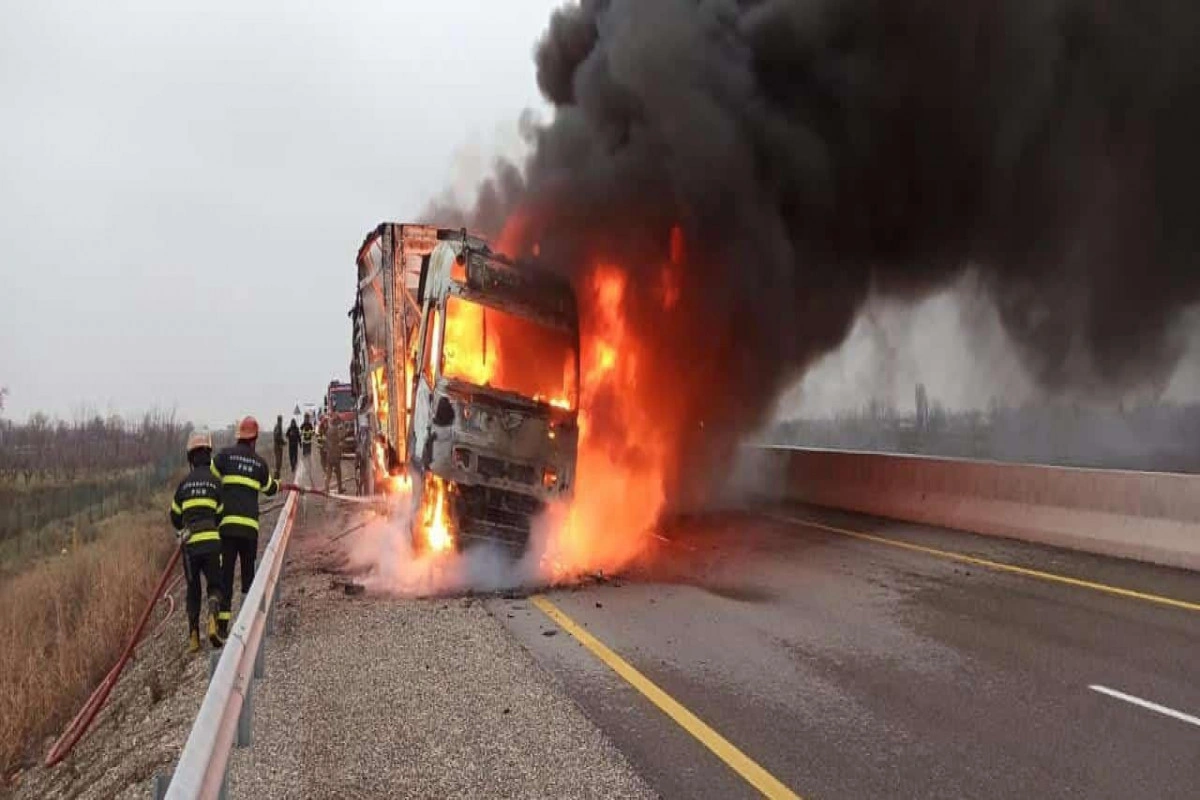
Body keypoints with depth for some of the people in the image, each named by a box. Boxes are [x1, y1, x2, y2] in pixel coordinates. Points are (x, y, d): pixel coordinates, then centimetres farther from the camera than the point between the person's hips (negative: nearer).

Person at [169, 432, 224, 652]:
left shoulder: (184, 483, 10)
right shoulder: (215, 481, 4)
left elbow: (175, 517, 17)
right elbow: (222, 514, 7)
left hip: (190, 543, 2)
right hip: (211, 542, -2)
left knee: (193, 590, 13)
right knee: (215, 586, 7)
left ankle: (193, 637, 7)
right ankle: (213, 622, -20)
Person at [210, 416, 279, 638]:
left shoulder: (226, 455, 3)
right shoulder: (260, 462, 10)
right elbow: (270, 489, 24)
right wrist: (278, 483, 48)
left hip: (227, 522, -1)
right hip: (250, 524, 1)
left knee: (226, 570, -1)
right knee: (248, 570, 14)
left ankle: (223, 621, -7)